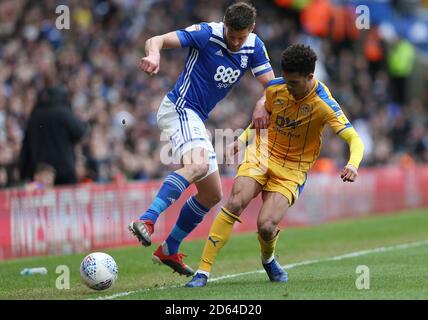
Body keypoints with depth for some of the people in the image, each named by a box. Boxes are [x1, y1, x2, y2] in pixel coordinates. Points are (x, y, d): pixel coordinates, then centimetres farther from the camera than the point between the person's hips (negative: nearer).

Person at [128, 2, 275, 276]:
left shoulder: (254, 47, 3)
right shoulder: (207, 34, -15)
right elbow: (157, 41, -22)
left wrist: (263, 104, -22)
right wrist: (154, 54, -47)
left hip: (196, 119, 8)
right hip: (179, 108, -8)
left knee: (212, 195, 11)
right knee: (198, 165, -36)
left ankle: (169, 251, 22)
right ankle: (146, 221, -45)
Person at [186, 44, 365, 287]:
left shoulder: (323, 103, -17)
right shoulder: (274, 88, -4)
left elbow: (355, 140, -24)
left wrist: (353, 164, -44)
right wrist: (242, 139, 3)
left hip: (292, 171, -2)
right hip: (262, 155, 3)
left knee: (266, 226, -21)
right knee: (236, 203, -25)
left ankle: (268, 259, 19)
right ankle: (203, 272, -22)